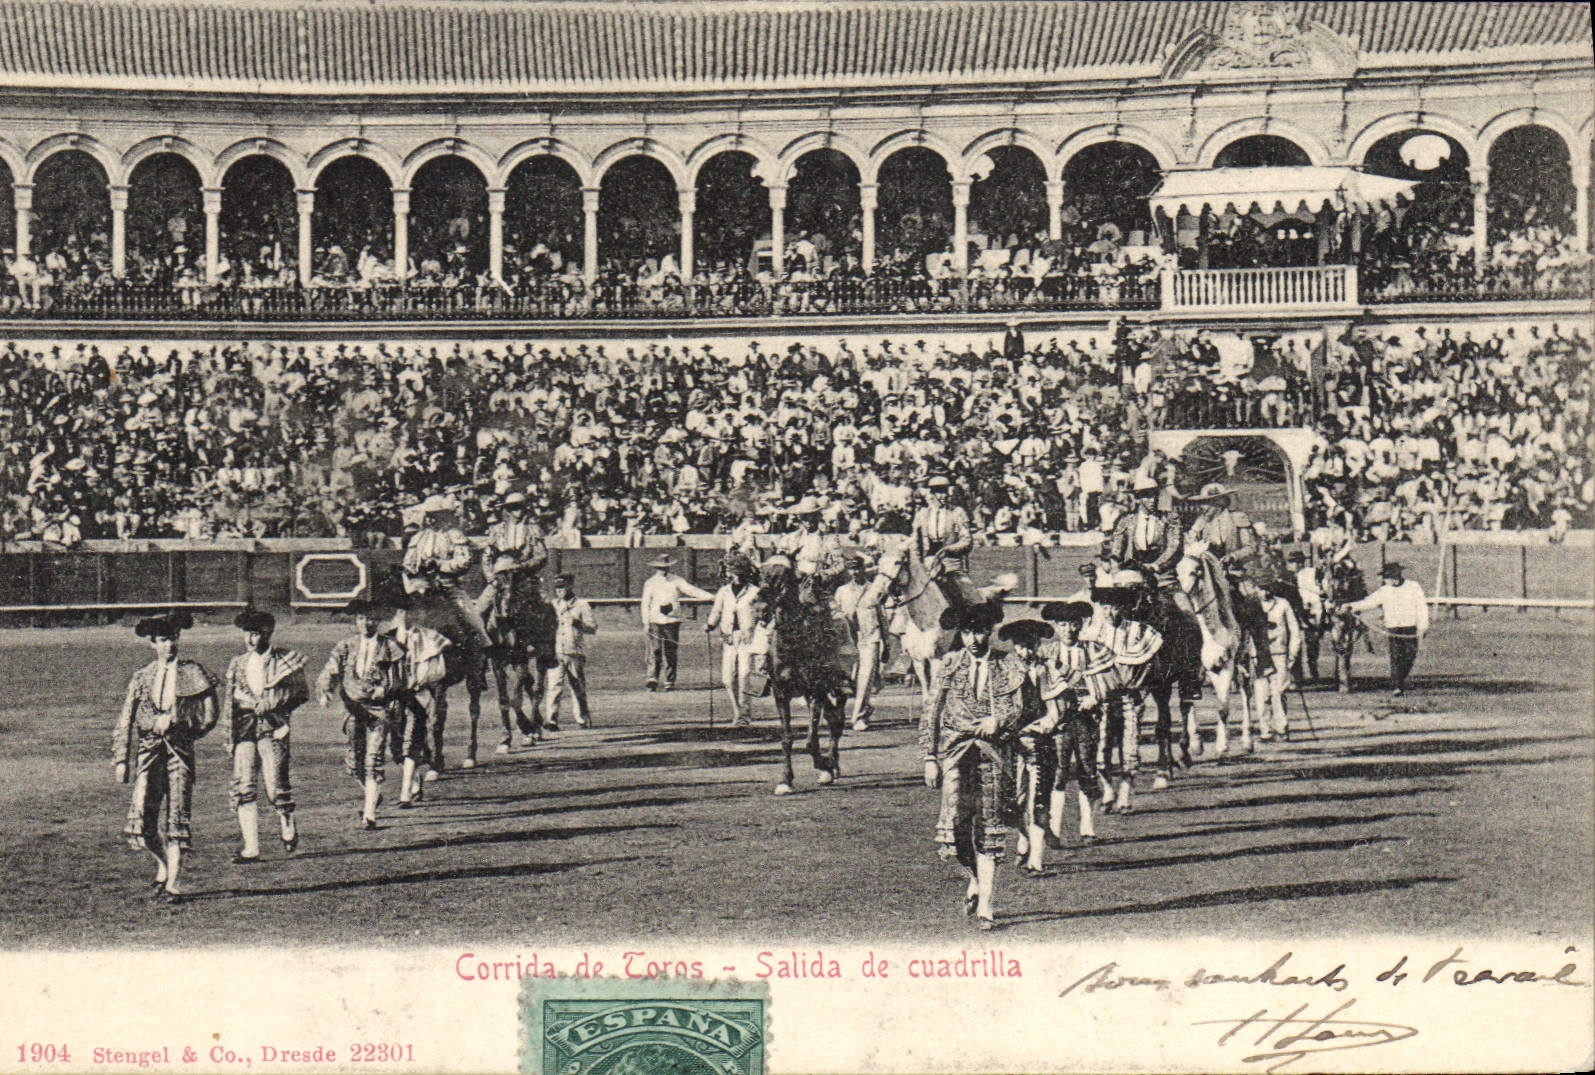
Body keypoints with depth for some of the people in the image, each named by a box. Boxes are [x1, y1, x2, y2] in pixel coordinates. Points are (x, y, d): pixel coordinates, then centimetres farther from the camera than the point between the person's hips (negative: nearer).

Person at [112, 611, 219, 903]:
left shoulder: (194, 674, 7)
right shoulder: (142, 677, 12)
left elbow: (210, 714, 3)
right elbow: (125, 720, 11)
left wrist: (174, 722, -7)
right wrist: (121, 760, 5)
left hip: (180, 750, -1)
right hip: (148, 751, 1)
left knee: (176, 817, -7)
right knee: (141, 817, -10)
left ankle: (174, 884, -5)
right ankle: (163, 865, 17)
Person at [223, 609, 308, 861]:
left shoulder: (284, 660, 3)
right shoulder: (238, 663, 16)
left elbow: (301, 693, 0)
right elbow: (231, 699, 18)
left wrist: (272, 703, -11)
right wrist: (229, 735, 10)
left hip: (272, 729, -4)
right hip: (244, 729, 4)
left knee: (276, 786, -6)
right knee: (243, 787, -4)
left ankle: (288, 829, 22)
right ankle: (250, 848, -2)